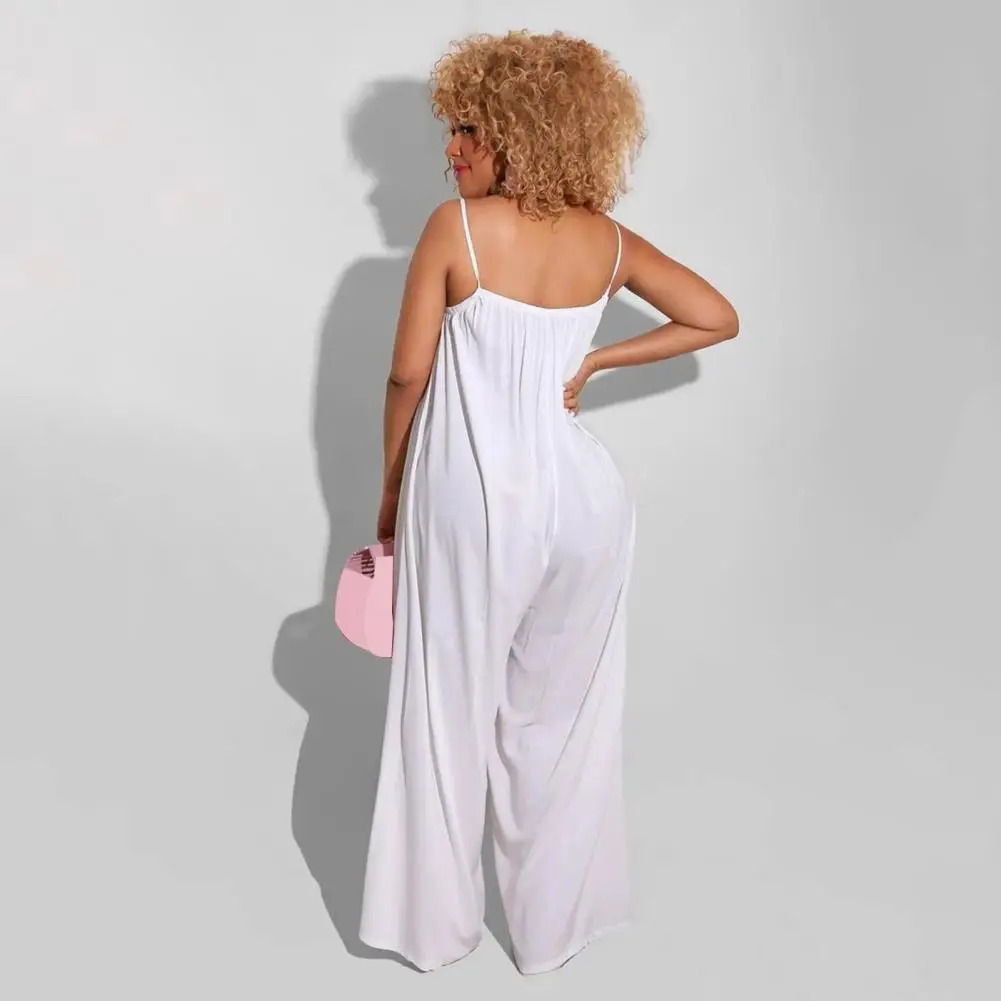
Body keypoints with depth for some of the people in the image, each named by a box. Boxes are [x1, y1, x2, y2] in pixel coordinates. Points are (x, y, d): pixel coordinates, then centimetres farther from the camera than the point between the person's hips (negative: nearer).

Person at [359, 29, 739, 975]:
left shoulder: (457, 225, -9)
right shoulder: (608, 239, 4)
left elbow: (409, 374, -6)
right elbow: (717, 319, 11)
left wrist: (390, 492, 7)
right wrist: (591, 362, 9)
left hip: (473, 499, -4)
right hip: (582, 497, 4)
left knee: (450, 713, 13)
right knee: (565, 716, 17)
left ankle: (435, 925, 32)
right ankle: (552, 927, 34)